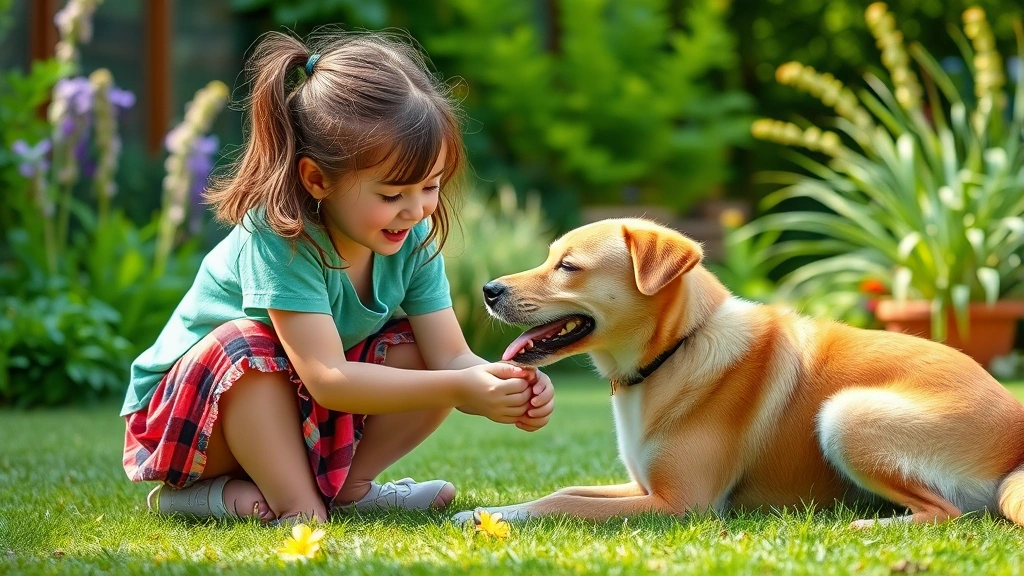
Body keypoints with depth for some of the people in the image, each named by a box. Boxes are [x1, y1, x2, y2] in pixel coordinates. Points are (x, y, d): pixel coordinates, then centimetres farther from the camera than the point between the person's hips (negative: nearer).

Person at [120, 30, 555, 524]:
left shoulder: (413, 240, -12)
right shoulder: (278, 238, -33)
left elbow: (452, 356, -15)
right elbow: (327, 379, -38)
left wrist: (508, 390, -37)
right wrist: (458, 389, -44)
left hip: (309, 418, 6)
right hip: (187, 406, -6)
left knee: (421, 354, -12)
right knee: (248, 344, -35)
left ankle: (348, 485, -4)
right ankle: (296, 503, -24)